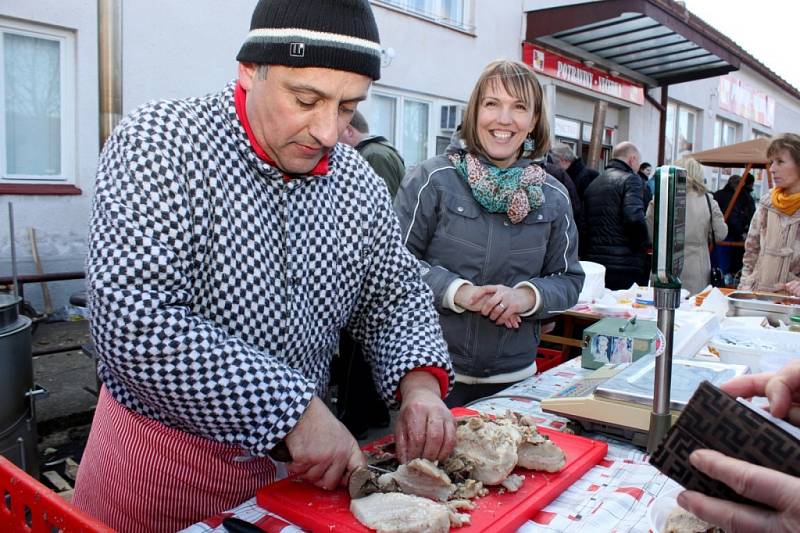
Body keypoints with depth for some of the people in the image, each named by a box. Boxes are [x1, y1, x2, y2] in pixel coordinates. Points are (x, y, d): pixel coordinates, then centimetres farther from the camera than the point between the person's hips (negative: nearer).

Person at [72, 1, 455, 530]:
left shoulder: (361, 184, -5)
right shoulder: (160, 143, -19)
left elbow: (395, 299, 6)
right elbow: (134, 323, -30)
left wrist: (419, 382, -14)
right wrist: (295, 411, -30)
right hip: (162, 455, -4)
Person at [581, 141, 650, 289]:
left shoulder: (593, 184, 15)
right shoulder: (630, 179, -5)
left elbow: (583, 223, 12)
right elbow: (634, 217, -19)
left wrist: (584, 253, 14)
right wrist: (645, 245, -5)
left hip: (593, 262, 7)